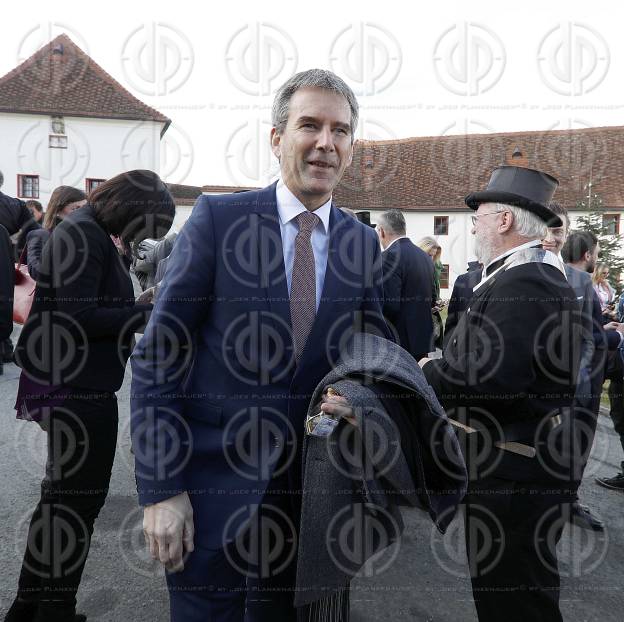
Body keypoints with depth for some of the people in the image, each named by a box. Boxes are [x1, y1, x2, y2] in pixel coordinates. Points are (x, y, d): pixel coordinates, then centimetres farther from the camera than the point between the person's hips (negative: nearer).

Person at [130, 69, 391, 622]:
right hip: (211, 485, -3)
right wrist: (160, 489, -13)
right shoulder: (217, 218, -9)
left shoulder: (364, 243, 2)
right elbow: (156, 357, -10)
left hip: (308, 491, 4)